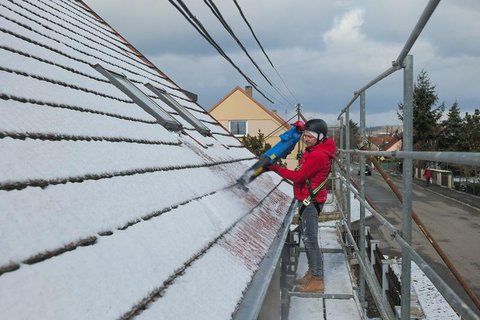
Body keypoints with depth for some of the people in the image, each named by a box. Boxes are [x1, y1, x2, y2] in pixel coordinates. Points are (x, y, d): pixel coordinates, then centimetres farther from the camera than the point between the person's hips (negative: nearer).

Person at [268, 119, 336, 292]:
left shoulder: (317, 156, -21)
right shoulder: (314, 150, 10)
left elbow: (298, 176, -23)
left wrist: (276, 168, -16)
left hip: (310, 201, -11)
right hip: (306, 200, 11)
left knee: (310, 239, -7)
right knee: (307, 238, 16)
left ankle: (316, 279, -1)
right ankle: (312, 272, 27)